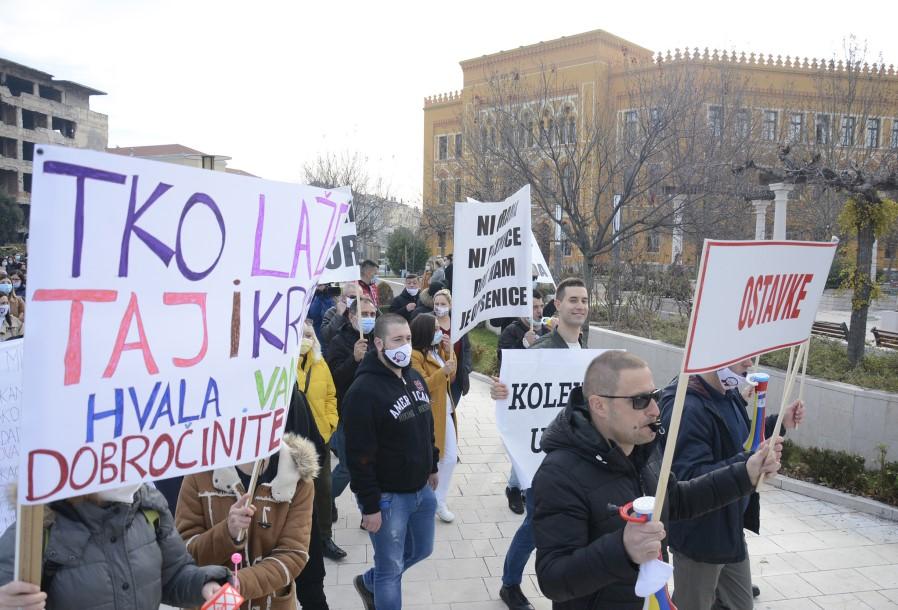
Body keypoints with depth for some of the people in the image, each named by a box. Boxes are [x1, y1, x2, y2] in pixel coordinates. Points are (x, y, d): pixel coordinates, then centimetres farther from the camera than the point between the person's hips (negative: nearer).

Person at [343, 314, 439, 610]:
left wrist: (432, 467, 20)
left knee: (421, 550, 24)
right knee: (390, 569, 6)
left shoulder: (415, 377, 4)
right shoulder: (364, 390, -22)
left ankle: (368, 583, 47)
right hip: (387, 496, -8)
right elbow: (359, 456, -22)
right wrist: (370, 506, -20)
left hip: (421, 488, 8)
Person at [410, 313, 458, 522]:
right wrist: (442, 371, -34)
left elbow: (450, 378, 10)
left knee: (451, 457, 10)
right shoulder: (414, 356, -18)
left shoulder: (438, 350, 10)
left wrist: (450, 352, -2)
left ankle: (439, 502, 23)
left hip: (445, 411, 8)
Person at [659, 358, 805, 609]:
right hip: (701, 536, -9)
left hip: (731, 530, 9)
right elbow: (689, 479, -33)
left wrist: (779, 423, 7)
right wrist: (750, 462, -40)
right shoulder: (687, 408, -28)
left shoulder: (730, 397, 4)